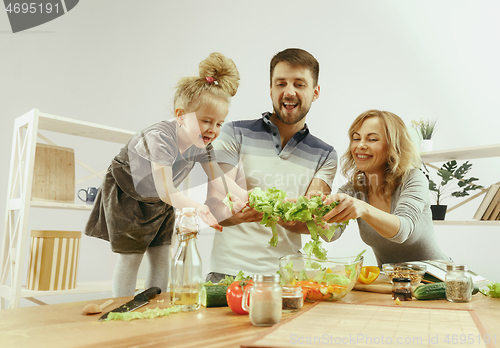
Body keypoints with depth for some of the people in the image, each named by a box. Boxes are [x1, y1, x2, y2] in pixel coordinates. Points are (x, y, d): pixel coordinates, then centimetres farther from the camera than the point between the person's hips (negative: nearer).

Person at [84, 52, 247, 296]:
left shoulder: (202, 144, -15)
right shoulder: (160, 138, -38)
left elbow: (218, 178, -16)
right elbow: (165, 191, -44)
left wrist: (245, 196, -34)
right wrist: (196, 207, -61)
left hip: (158, 201, 6)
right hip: (126, 194, -6)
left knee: (161, 256, 6)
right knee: (130, 256, 0)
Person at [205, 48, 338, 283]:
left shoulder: (325, 156, 9)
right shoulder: (235, 134, 2)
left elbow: (310, 222, -2)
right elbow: (216, 208, -5)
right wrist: (242, 211, -28)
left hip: (285, 273, 2)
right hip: (229, 270, -2)